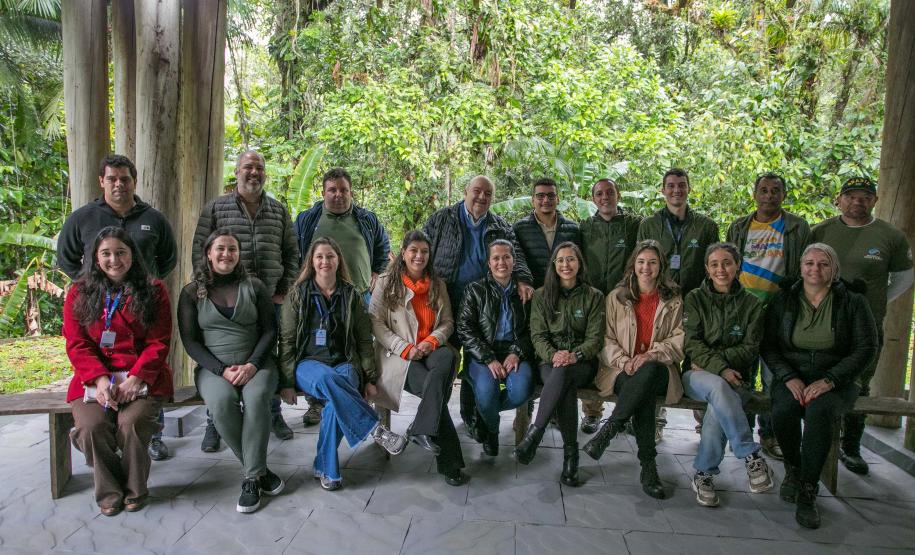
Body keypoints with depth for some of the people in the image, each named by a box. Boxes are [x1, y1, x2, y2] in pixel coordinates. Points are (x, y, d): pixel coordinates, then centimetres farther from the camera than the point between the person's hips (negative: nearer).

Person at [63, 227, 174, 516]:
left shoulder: (153, 291, 5)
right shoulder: (79, 294, 11)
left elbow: (158, 343, 0)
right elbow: (77, 345, 3)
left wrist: (136, 378, -15)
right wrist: (99, 378, -13)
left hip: (142, 377, -2)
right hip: (95, 378, 2)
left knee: (131, 423, -28)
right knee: (91, 427, -25)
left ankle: (134, 490, 0)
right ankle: (109, 492, 1)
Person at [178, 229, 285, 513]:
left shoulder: (254, 287, 9)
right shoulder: (192, 292, 9)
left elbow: (269, 331, 6)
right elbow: (190, 341, 3)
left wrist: (252, 364, -12)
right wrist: (222, 370, -12)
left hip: (256, 363, 0)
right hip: (213, 367, 0)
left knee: (256, 397, -33)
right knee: (222, 401, -33)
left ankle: (252, 478, -22)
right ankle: (259, 470, -16)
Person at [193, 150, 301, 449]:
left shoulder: (279, 211, 11)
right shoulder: (216, 208, 5)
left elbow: (291, 254, 13)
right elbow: (199, 250, 2)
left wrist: (284, 290, 3)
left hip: (270, 300, 2)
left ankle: (274, 415, 25)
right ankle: (215, 424, 17)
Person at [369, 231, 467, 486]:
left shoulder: (437, 285, 17)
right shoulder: (386, 283, 6)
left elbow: (447, 322, 14)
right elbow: (376, 323, -3)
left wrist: (431, 341, -9)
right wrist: (405, 348, -15)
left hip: (430, 350, 3)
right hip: (398, 355, -3)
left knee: (448, 357, -37)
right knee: (436, 387, -32)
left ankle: (422, 428, -33)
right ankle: (449, 462, -24)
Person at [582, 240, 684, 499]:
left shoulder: (674, 301, 15)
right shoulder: (616, 297, 15)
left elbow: (679, 342, 5)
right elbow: (607, 339, 8)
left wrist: (651, 354, -14)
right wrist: (623, 361, -13)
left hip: (658, 369, 0)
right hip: (622, 370, 0)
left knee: (648, 372, -39)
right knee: (643, 393, -36)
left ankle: (609, 429, -31)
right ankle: (648, 465, -28)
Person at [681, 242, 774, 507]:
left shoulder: (751, 303, 10)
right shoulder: (695, 299, 8)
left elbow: (750, 348, 3)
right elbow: (692, 343, -3)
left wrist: (713, 357, -10)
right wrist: (719, 368, -19)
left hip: (736, 377, 1)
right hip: (698, 374, -1)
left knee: (717, 409, -33)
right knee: (718, 388, -37)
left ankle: (704, 475, -21)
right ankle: (752, 457, -32)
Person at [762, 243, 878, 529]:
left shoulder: (852, 302, 2)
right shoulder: (782, 301, 7)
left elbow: (866, 349, -3)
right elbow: (768, 346, 5)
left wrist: (829, 380, -16)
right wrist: (789, 378, -13)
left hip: (836, 381, -1)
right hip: (792, 378, 2)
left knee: (819, 411, -35)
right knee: (783, 411, -31)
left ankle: (808, 491, -22)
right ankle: (793, 467, 0)